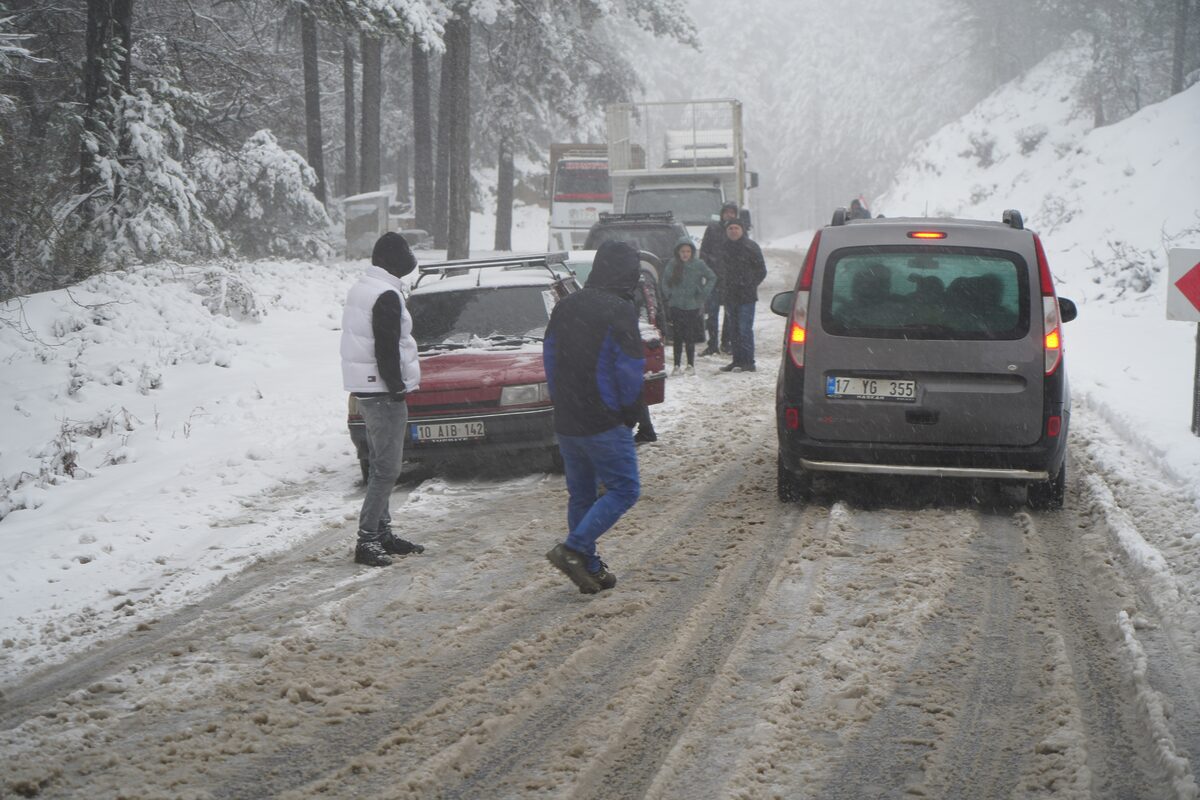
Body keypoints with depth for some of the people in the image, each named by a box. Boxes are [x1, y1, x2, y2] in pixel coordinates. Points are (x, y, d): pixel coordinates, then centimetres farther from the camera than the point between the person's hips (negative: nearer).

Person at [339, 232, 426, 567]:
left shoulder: (360, 289, 14)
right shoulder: (386, 296, -17)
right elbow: (387, 350, -21)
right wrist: (397, 388, -14)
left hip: (365, 389, 10)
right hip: (383, 392, -10)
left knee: (380, 466, 16)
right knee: (386, 469, -9)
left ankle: (382, 533, 21)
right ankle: (367, 540, -11)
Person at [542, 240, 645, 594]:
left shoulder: (565, 307, 9)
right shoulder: (619, 312, -13)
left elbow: (549, 358, 13)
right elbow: (630, 369, -14)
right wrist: (629, 414, 0)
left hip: (565, 420, 7)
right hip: (604, 422, -7)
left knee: (580, 493, 15)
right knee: (624, 489, -2)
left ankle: (589, 567, 16)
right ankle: (574, 548, -15)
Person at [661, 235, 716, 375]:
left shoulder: (698, 264, -5)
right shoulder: (672, 264, 0)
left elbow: (712, 278, 7)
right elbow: (665, 282, 12)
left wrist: (703, 293, 0)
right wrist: (669, 295, 1)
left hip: (692, 307, -1)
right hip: (676, 306, 1)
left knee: (690, 337, 1)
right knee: (677, 337, 4)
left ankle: (691, 365, 10)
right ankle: (677, 365, 10)